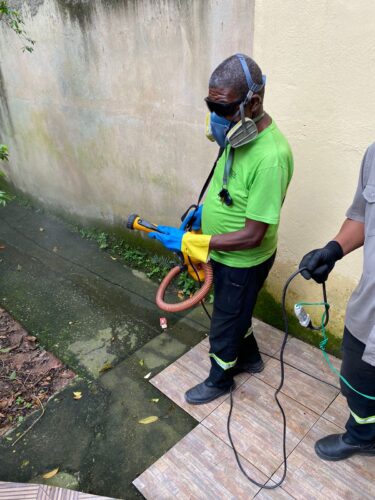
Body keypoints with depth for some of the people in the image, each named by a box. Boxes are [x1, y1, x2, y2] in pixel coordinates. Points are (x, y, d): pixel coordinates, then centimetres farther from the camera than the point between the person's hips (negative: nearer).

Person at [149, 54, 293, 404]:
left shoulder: (270, 157, -33)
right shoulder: (240, 134, -4)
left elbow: (252, 235, -31)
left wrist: (189, 241, -29)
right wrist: (205, 208, 2)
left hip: (243, 262, -8)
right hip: (223, 254, 8)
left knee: (223, 326, 14)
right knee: (235, 313, 28)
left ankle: (219, 381, 42)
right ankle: (250, 358, 54)